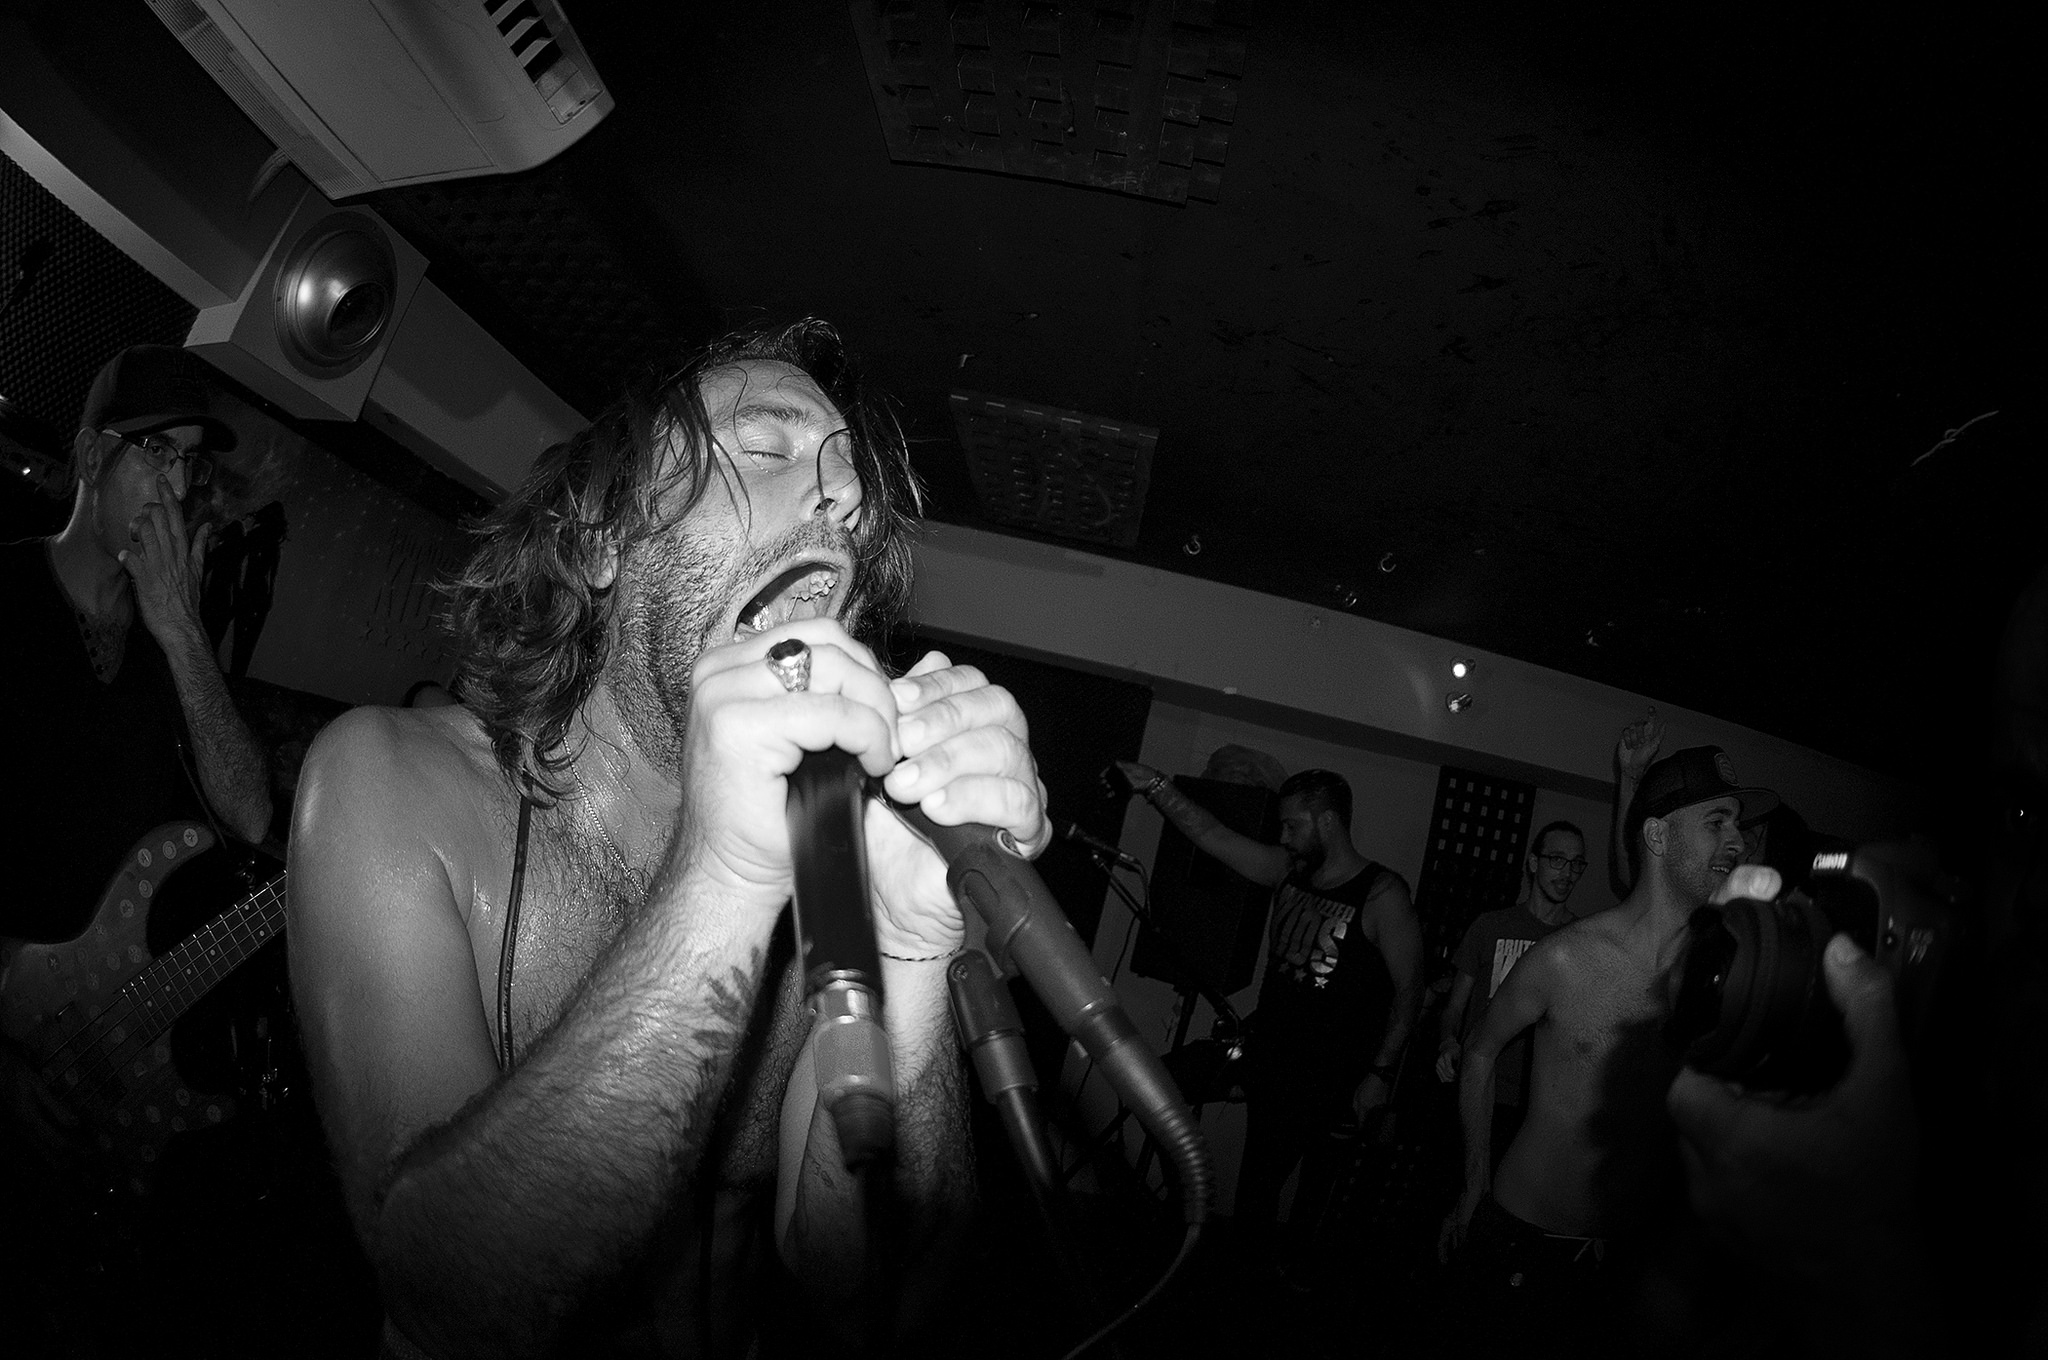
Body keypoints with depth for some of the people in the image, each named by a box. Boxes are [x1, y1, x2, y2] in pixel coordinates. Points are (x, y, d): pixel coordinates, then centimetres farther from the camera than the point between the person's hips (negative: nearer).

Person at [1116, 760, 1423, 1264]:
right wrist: (1155, 786, -6)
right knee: (1253, 1194, 13)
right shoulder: (1288, 872, 5)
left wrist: (1380, 1073, -14)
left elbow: (1409, 988, -11)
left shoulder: (1381, 894, -11)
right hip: (1269, 1067, 6)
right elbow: (1211, 835, 3)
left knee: (1318, 1208, 2)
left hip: (1335, 1088, -5)